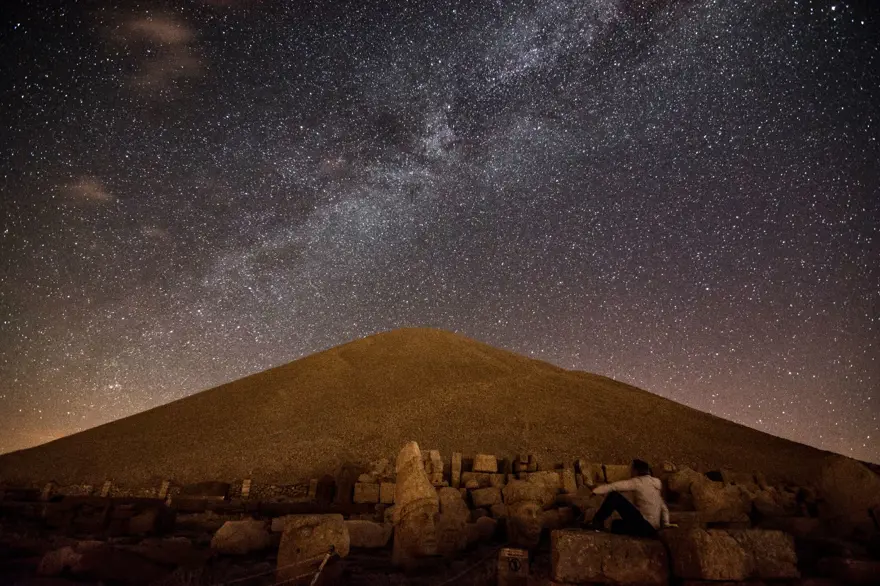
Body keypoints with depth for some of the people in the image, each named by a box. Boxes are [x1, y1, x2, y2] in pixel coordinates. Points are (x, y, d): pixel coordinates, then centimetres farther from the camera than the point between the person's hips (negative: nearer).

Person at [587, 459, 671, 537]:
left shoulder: (639, 481, -9)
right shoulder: (653, 483, 16)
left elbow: (614, 486, -17)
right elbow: (663, 508, 17)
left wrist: (595, 491, -13)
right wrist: (666, 524, 22)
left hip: (645, 525, -9)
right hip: (650, 528, 9)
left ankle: (597, 523, -9)